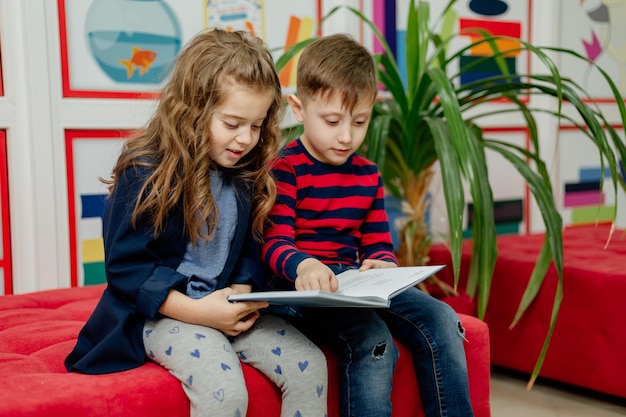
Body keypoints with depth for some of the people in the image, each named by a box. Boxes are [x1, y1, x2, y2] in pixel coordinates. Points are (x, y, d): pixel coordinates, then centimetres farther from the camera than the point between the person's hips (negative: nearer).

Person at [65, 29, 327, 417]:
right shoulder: (146, 172, -13)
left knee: (309, 364, -12)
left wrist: (244, 291, -8)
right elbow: (125, 266, -13)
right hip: (163, 312, -6)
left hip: (228, 308, 6)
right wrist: (195, 310, -22)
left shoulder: (247, 175, 5)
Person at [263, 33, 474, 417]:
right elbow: (274, 242, -13)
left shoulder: (368, 175, 14)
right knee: (373, 342, -30)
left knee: (441, 320, -10)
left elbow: (379, 244, 15)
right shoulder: (285, 169, -6)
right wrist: (303, 266, -35)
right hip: (304, 288, -6)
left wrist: (383, 265, -9)